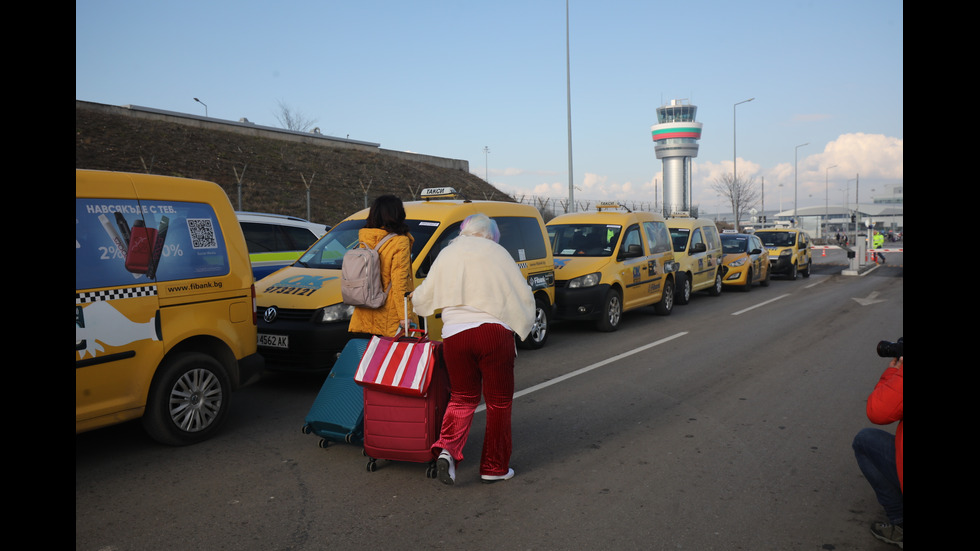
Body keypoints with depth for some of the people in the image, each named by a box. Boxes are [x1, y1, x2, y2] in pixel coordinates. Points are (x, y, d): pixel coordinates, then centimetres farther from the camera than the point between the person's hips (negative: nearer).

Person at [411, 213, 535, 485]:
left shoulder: (447, 254, 15)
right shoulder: (496, 253, 7)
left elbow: (424, 296, 22)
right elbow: (523, 296, 5)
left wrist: (413, 298, 44)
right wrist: (518, 328, 19)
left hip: (454, 333, 3)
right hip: (493, 332, -3)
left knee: (462, 398, 16)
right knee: (498, 401, 10)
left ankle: (447, 447, -7)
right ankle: (494, 467, 17)